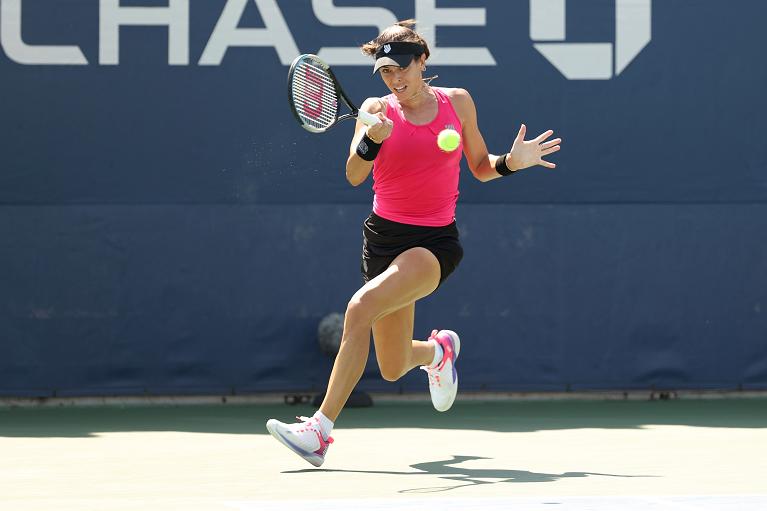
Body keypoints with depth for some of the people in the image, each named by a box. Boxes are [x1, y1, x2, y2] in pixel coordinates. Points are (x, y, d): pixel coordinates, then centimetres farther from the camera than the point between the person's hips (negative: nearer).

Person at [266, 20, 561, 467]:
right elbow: (355, 176, -12)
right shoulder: (377, 110, 1)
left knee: (362, 306, -29)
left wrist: (511, 162, -6)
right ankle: (440, 349, 46)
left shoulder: (457, 102, 3)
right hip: (384, 236, 3)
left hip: (436, 241, -3)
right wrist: (372, 139, -31)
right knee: (393, 369, 6)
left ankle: (321, 430, -29)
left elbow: (480, 166, 14)